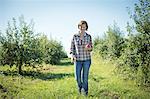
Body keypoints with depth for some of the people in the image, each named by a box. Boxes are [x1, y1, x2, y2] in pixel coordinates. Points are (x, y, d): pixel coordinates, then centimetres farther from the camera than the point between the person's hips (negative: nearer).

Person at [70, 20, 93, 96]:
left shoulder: (89, 36, 0)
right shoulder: (75, 36, 0)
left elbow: (91, 48, 6)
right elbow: (72, 48, 3)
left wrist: (89, 48, -18)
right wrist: (72, 55, -15)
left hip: (87, 59, 0)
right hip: (77, 60, 1)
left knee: (85, 78, 1)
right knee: (77, 78, 3)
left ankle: (85, 94, 20)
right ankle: (80, 87, 37)